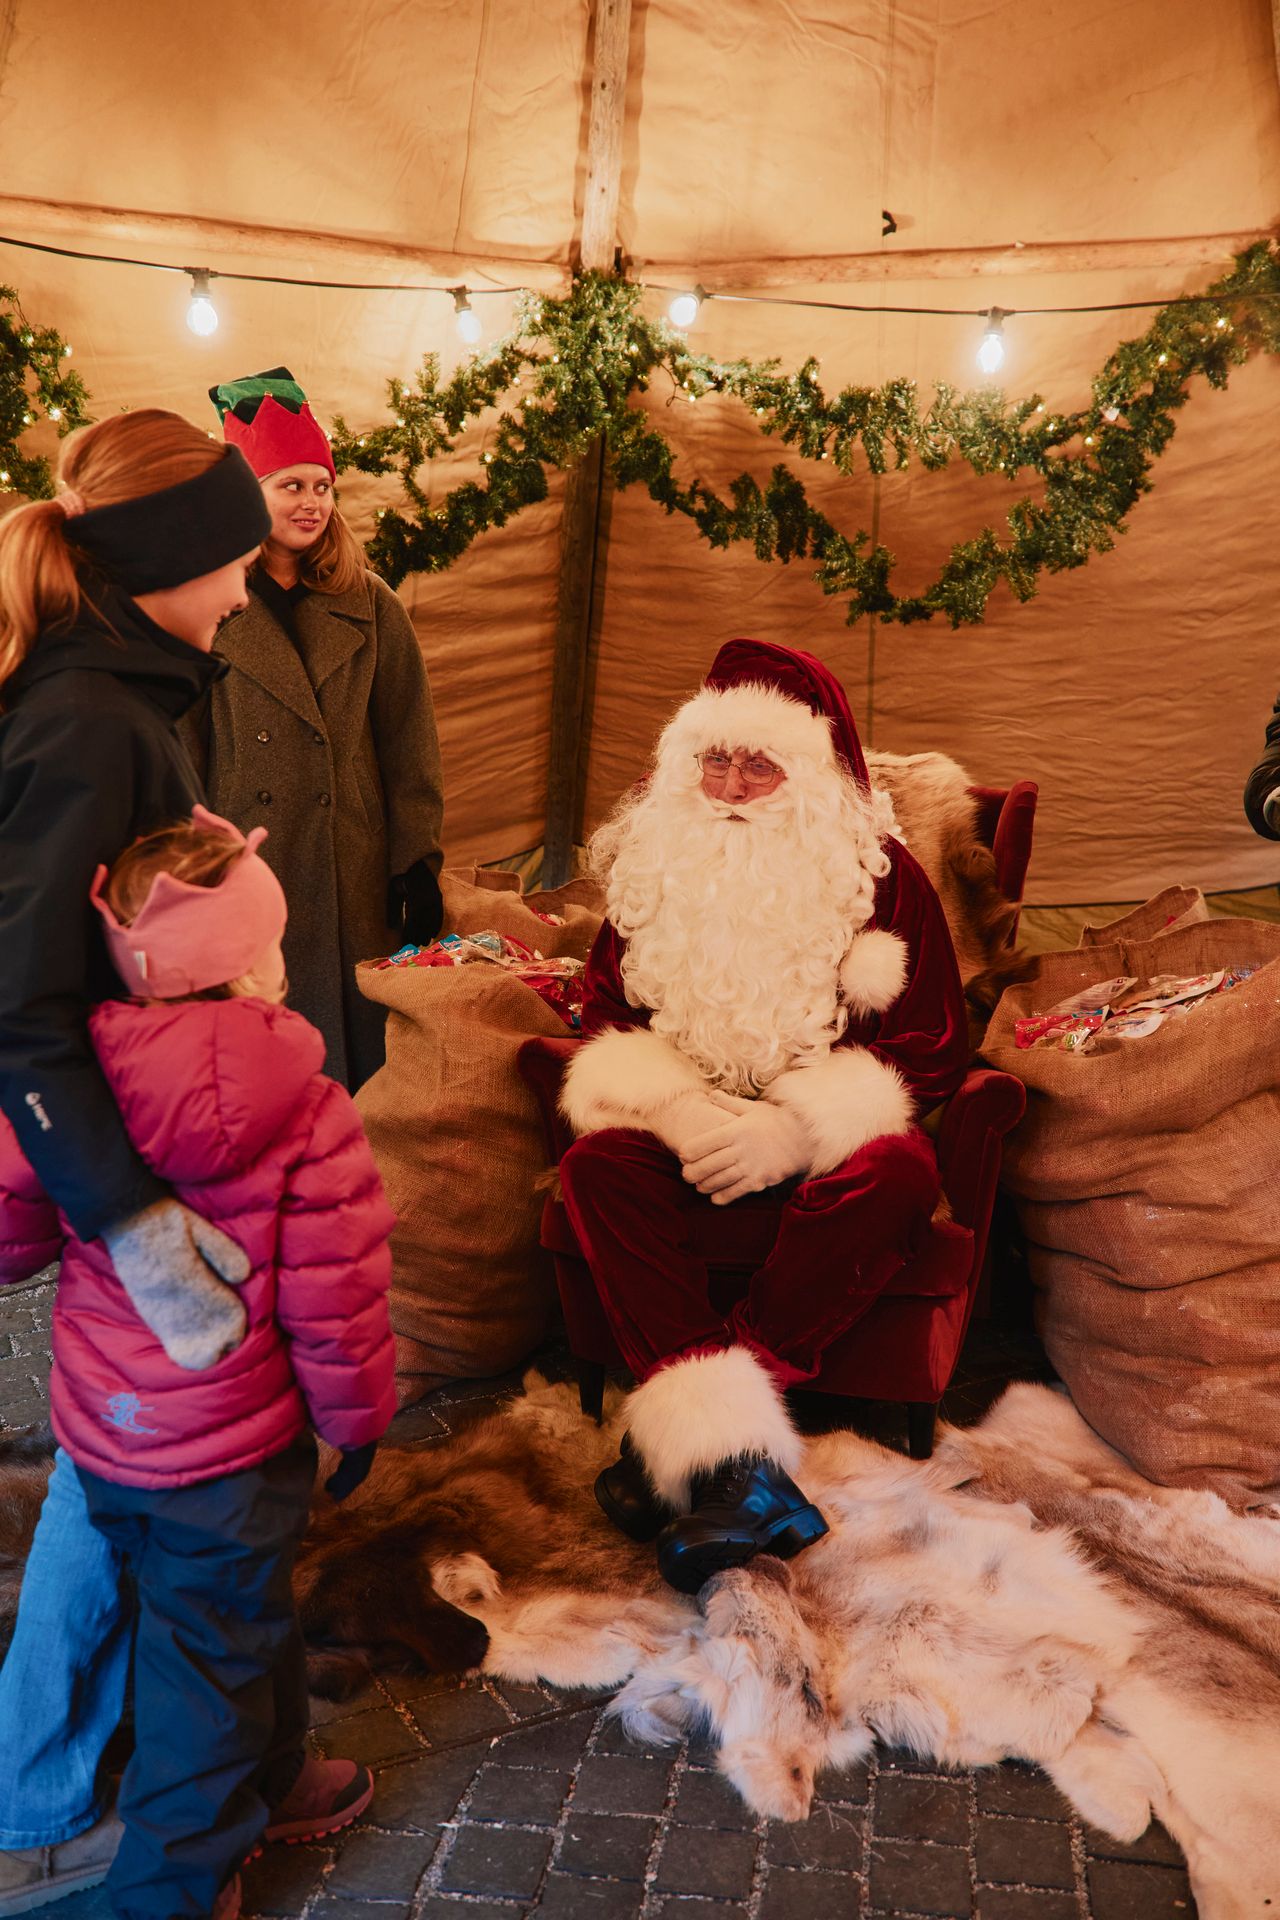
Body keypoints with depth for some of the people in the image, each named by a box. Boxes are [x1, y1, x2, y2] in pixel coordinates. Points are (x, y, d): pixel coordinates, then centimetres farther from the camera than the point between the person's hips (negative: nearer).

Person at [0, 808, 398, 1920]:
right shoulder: (309, 1116, -24)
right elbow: (333, 1309, -19)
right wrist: (358, 1420, -1)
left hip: (100, 1436, 6)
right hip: (228, 1453, -5)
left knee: (244, 1615, 29)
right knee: (209, 1667, 16)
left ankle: (266, 1784, 53)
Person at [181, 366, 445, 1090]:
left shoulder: (370, 605, 7)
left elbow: (410, 740, 6)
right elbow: (180, 752, 0)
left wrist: (419, 864, 1)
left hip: (357, 882, 2)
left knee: (360, 1051, 9)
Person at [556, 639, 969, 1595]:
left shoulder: (881, 872, -1)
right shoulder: (654, 862, 7)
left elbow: (933, 1045, -5)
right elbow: (605, 1014, 6)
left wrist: (797, 1125, -20)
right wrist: (674, 1104, -16)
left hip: (826, 1131, -1)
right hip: (688, 1120, 2)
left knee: (896, 1173, -34)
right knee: (599, 1161, -29)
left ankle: (677, 1434, -31)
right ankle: (731, 1452, -36)